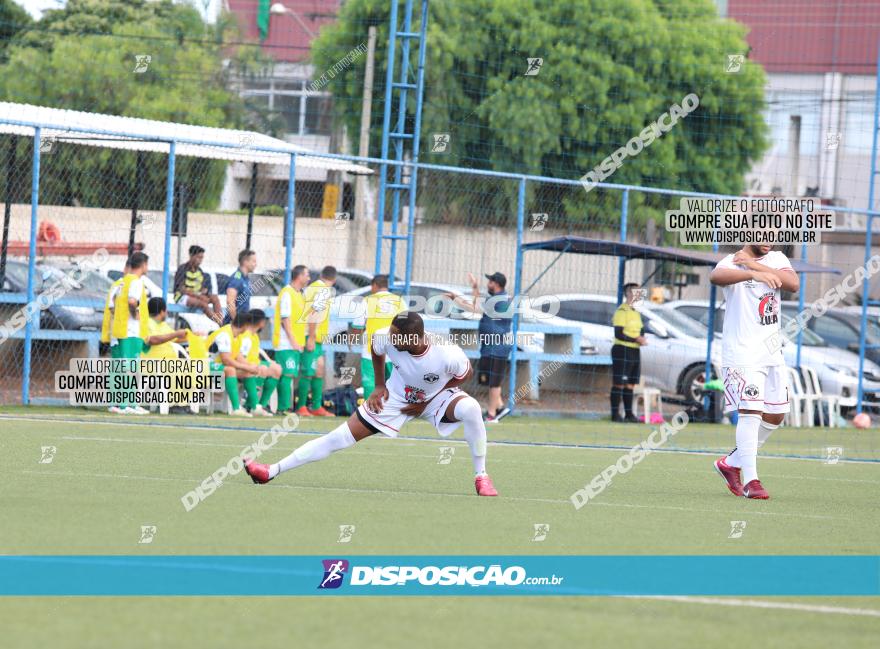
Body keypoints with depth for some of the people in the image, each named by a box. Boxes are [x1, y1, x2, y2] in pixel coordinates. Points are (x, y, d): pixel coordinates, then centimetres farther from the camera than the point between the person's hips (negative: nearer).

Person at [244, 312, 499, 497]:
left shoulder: (448, 355, -36)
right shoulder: (386, 338, -28)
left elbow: (465, 374, -12)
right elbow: (376, 349, -1)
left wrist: (427, 402, -15)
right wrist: (380, 386, 1)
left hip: (436, 396, -2)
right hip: (396, 396, 2)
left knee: (470, 408, -34)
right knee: (340, 437, -6)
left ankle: (481, 477, -16)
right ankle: (272, 471, -2)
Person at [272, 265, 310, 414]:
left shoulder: (299, 295, 18)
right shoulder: (287, 293, -9)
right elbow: (285, 319, -15)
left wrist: (301, 342, 17)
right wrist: (293, 341, -18)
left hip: (296, 344, 9)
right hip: (286, 344, -9)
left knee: (291, 375, 7)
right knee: (287, 374, -12)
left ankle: (285, 407, 9)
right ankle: (284, 408, -12)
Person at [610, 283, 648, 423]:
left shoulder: (636, 312, 17)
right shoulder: (621, 311, -11)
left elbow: (641, 331, 24)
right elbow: (619, 334, -17)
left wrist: (642, 339, 2)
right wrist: (636, 339, -19)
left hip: (635, 351, 9)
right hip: (623, 350, -9)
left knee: (630, 385, 11)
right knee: (619, 384, -6)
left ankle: (629, 413, 15)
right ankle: (615, 414, -4)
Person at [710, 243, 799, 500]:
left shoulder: (776, 259, 9)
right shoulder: (733, 263, -10)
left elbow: (794, 284, -9)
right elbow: (716, 276, -35)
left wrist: (756, 265, -17)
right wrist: (753, 275, -50)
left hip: (772, 353, 7)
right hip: (742, 352, -7)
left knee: (775, 415, 11)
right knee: (750, 412, -16)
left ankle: (732, 462, 26)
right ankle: (750, 481, -17)